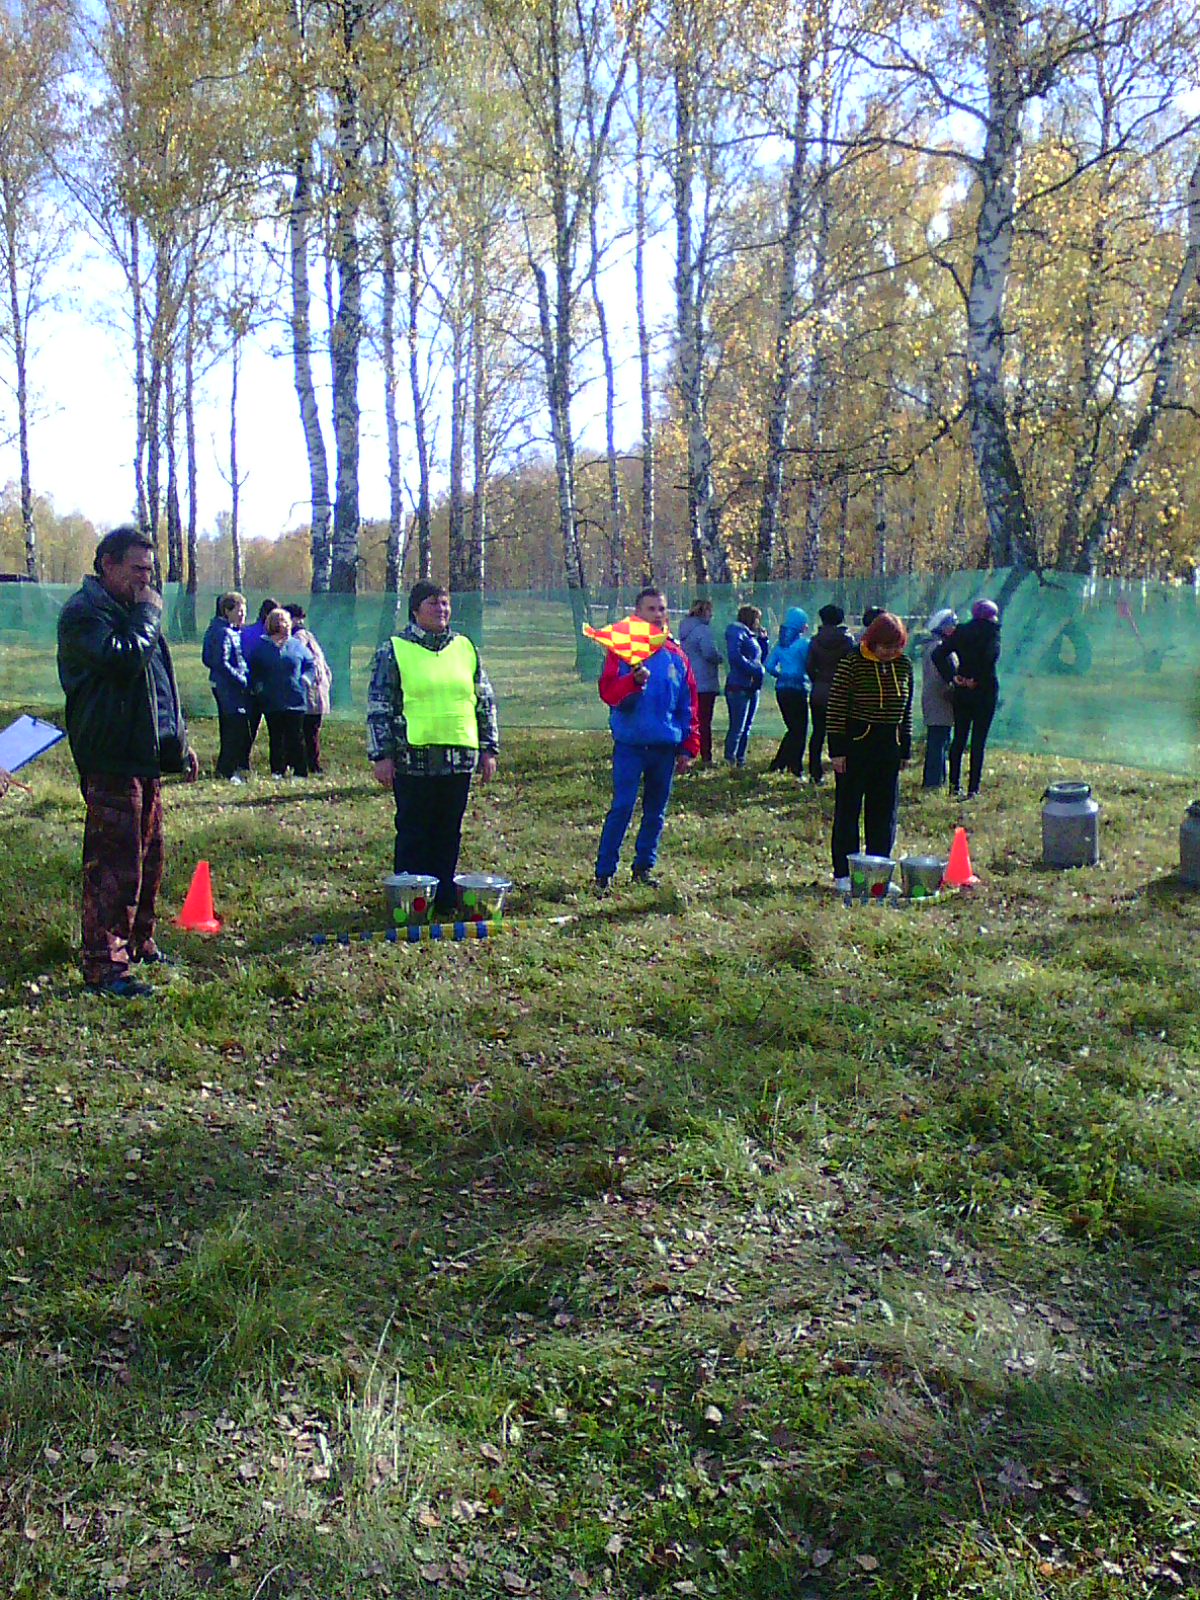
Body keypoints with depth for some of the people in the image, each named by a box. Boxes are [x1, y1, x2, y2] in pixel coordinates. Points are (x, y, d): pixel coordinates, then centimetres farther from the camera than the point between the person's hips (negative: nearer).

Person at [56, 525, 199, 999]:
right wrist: (147, 614, -12)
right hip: (111, 760, -10)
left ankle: (139, 942, 30)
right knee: (114, 863, -9)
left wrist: (180, 743, 24)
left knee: (148, 857, 17)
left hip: (145, 756, 10)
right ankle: (105, 966, -3)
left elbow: (160, 684, 26)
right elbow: (124, 658, -29)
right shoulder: (84, 613, -10)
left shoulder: (131, 612, 21)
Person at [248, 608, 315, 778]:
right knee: (276, 737, 6)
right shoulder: (261, 646, 6)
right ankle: (277, 771, 13)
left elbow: (311, 664, 16)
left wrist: (306, 678, 0)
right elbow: (253, 671, 15)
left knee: (296, 737, -1)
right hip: (271, 702, 1)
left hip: (295, 700, 0)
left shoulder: (297, 645, 6)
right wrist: (256, 686, 0)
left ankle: (300, 772, 3)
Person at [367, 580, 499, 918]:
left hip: (459, 759, 4)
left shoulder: (465, 648, 13)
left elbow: (485, 702, 16)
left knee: (449, 832, 10)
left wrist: (489, 749, 12)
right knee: (413, 833, 3)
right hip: (413, 759, -4)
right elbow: (378, 708, -1)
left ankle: (444, 897, 20)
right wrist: (382, 756, -7)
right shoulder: (394, 651, 1)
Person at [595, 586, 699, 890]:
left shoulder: (676, 655, 9)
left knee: (656, 812, 11)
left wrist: (688, 748, 9)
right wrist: (634, 680, -33)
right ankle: (604, 872, -1)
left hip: (665, 747, 4)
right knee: (622, 808, -8)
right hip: (630, 745, -4)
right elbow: (608, 692, -14)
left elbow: (689, 705, 12)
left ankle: (644, 867, 24)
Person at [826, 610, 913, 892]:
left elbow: (907, 710, 16)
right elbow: (836, 708, -8)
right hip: (856, 744, -5)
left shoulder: (904, 666, 7)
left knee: (886, 811, 8)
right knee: (848, 809, 2)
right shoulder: (852, 663, -8)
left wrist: (905, 749, 14)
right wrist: (837, 750, -12)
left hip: (889, 746, 5)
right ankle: (843, 874, 8)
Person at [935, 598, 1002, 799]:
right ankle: (973, 789, 0)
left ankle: (955, 786, 13)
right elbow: (992, 656, -26)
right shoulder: (991, 631, -7)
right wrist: (978, 679, -16)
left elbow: (938, 654, -3)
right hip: (985, 691, -4)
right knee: (978, 741, 0)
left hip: (962, 692, 4)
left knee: (958, 738, 12)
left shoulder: (960, 631, 5)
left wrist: (952, 677, -4)